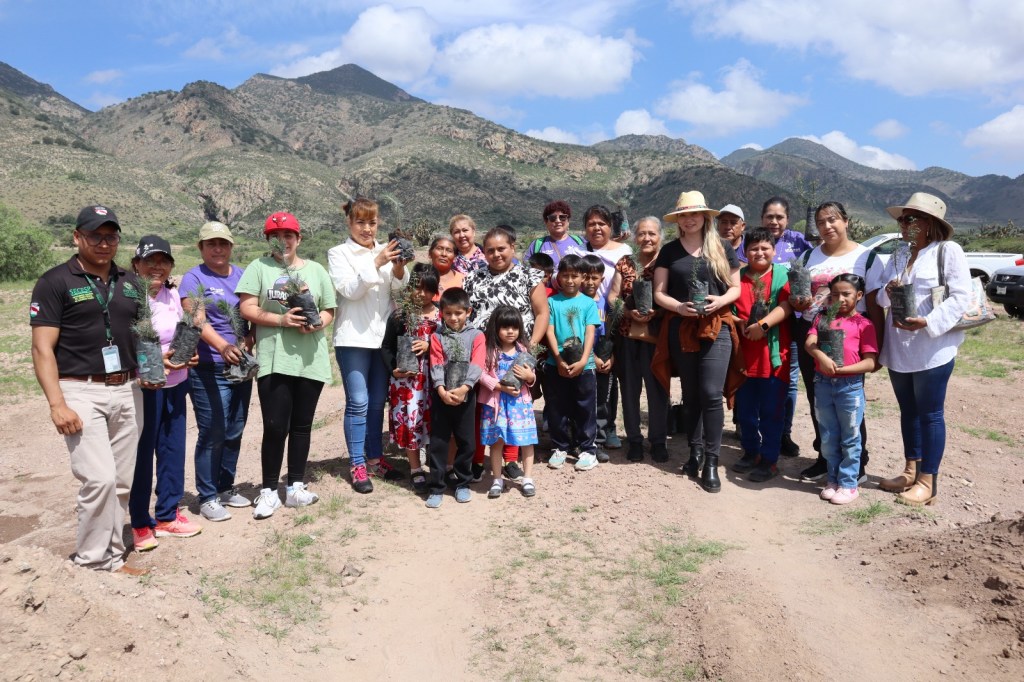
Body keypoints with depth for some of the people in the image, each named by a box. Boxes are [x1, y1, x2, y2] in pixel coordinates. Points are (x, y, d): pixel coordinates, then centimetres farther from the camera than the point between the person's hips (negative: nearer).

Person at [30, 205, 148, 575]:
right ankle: (93, 561, 3)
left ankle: (111, 556, 21)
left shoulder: (131, 283, 12)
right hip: (81, 392, -5)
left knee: (121, 482, 9)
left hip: (127, 391, 5)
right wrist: (57, 404, -17)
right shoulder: (55, 282, -4)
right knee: (100, 478, -13)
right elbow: (43, 348, -9)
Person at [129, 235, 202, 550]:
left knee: (173, 448, 12)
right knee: (142, 452, 2)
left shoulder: (172, 294, 8)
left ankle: (167, 516, 26)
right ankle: (140, 524, 17)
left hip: (176, 384, 7)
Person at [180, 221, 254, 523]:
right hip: (208, 369, -5)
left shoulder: (242, 275, 12)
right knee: (212, 434, -3)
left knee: (234, 432, 12)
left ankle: (226, 488, 26)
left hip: (240, 365, 5)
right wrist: (222, 346, -33)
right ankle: (207, 497, 9)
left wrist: (248, 342, -9)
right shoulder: (194, 278, -3)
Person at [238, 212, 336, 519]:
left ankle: (295, 487, 21)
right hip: (274, 361, -3)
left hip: (311, 360, 3)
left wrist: (317, 323, -9)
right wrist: (281, 320, -17)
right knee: (275, 427, -4)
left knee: (302, 426, 10)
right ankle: (269, 491, 11)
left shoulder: (316, 270, 13)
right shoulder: (259, 267, 4)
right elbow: (247, 308, -4)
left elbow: (329, 311, 13)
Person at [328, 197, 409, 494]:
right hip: (353, 338, -4)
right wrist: (377, 263, -23)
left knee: (377, 402, 11)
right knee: (358, 402, -4)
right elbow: (349, 290, -13)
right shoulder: (339, 253, 0)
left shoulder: (385, 251, 10)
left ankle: (375, 458, 22)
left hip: (383, 336, 4)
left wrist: (398, 267, -24)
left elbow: (399, 285, -3)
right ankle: (357, 465, 4)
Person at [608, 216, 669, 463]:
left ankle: (658, 441, 18)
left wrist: (655, 312, -19)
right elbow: (612, 297, 8)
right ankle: (634, 440, 21)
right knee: (629, 389, 8)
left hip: (656, 337, -2)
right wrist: (629, 312, -9)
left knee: (657, 389, 3)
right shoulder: (624, 263, 10)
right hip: (627, 336, 2)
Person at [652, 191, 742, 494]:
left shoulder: (722, 248, 7)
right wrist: (679, 307, -15)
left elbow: (736, 288, 8)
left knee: (711, 394, -10)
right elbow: (659, 293, 4)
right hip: (681, 328, 2)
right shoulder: (669, 251, 7)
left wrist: (720, 300, -13)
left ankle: (712, 461, -1)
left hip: (716, 326, -1)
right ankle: (695, 449, 25)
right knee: (691, 394, 10)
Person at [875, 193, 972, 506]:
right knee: (908, 411, 15)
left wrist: (927, 322, -26)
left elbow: (961, 297, -14)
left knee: (930, 414, 1)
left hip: (932, 349, -6)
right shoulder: (898, 255, 13)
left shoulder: (949, 250, -6)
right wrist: (887, 292, -11)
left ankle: (928, 482, 9)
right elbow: (881, 298, 13)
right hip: (898, 349, 7)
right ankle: (911, 471, 27)